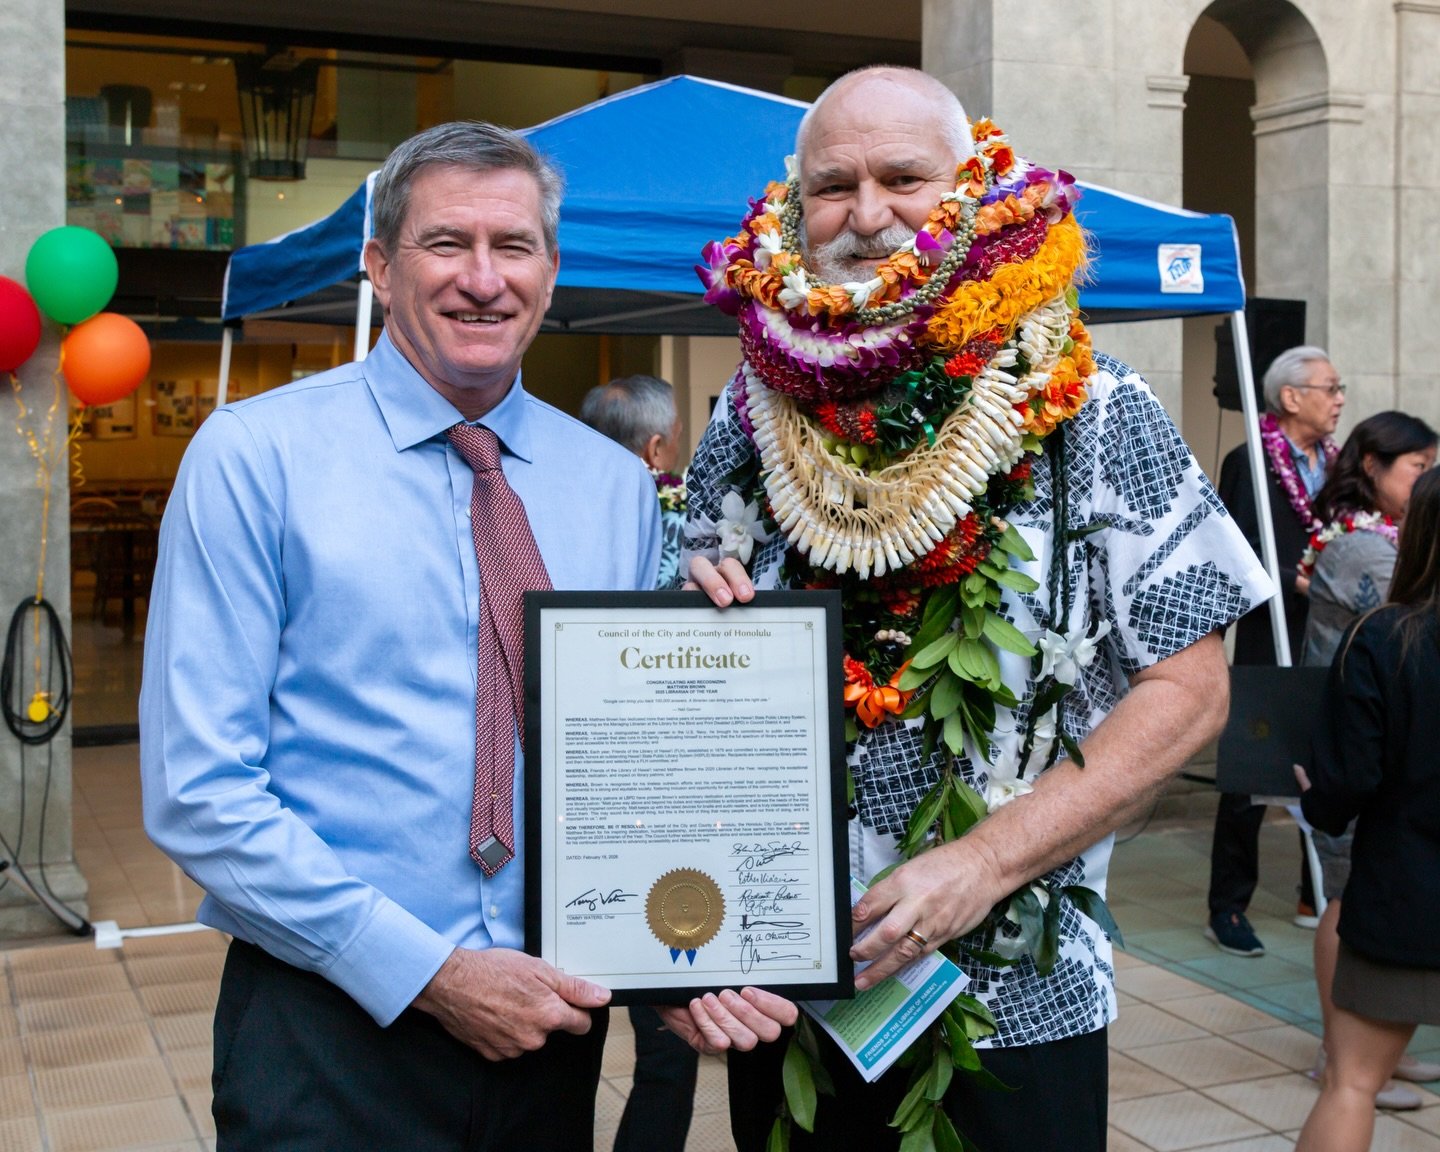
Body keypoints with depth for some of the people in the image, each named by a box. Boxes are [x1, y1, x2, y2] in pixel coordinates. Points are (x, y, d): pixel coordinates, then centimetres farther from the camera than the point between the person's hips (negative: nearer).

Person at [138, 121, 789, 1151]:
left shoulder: (619, 485, 5)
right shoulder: (254, 457, -7)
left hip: (553, 1016, 4)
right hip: (334, 1028, -3)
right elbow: (199, 787, -11)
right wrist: (429, 974, -16)